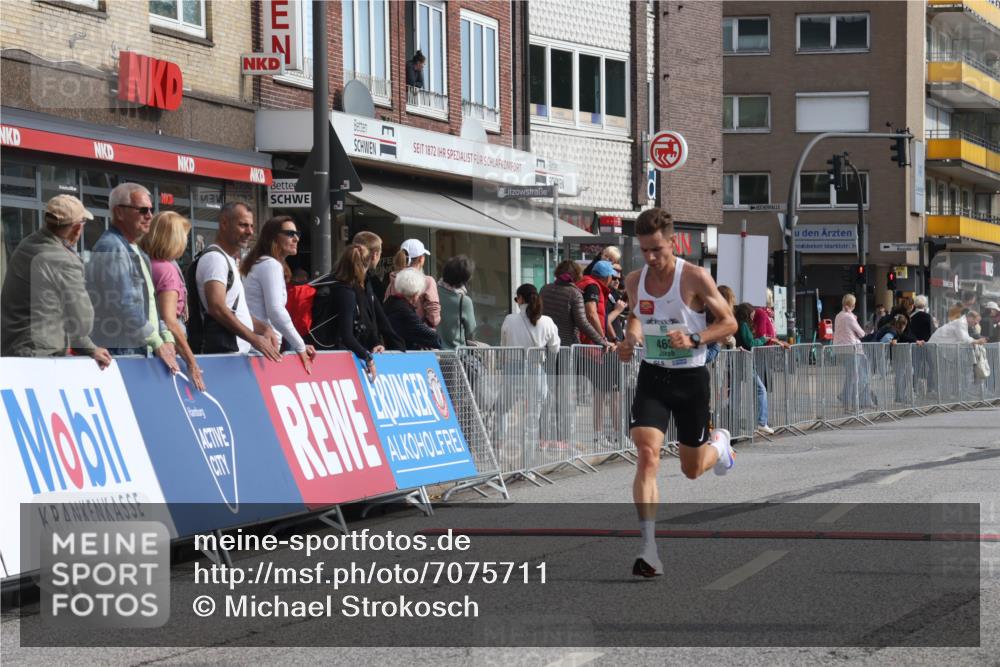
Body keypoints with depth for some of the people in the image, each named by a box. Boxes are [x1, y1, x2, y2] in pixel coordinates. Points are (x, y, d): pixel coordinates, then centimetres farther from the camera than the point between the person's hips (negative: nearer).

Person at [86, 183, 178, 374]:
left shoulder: (136, 252, 21)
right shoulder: (111, 247, -10)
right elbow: (125, 305, -18)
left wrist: (167, 339, 8)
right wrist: (158, 344, -15)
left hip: (141, 351, 9)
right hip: (120, 353, -9)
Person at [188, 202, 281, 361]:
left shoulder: (228, 260, 24)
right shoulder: (214, 258, -8)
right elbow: (217, 308, -20)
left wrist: (262, 327, 12)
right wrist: (254, 339, -19)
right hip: (222, 352, -10)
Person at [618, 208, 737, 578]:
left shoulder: (695, 278, -14)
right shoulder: (634, 281, 0)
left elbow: (729, 322, -7)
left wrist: (694, 339, -23)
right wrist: (630, 338, -2)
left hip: (691, 379, -2)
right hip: (652, 377, 2)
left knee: (692, 469, 12)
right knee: (647, 456, -19)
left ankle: (718, 442, 51)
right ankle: (649, 549, -21)